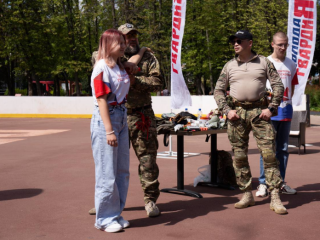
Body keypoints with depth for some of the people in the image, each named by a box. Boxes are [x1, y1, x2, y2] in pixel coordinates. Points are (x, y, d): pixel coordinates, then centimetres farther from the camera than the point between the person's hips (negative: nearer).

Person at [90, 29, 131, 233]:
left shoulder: (121, 67, 10)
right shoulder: (102, 68, -14)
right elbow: (102, 100, -18)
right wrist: (109, 130, -21)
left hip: (122, 118, 9)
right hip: (106, 119, -9)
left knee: (122, 171, 13)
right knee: (107, 173, -1)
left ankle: (116, 214, 25)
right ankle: (105, 219, 11)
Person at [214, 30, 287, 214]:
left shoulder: (264, 62, 5)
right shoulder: (229, 66, 10)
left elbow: (278, 86, 5)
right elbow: (218, 90, 11)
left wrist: (271, 108, -5)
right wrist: (227, 110, -3)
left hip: (259, 111, -2)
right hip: (237, 112, 2)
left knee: (269, 153, -7)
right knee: (239, 156, 4)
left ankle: (275, 198, -3)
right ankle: (247, 195, 16)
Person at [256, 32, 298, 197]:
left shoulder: (291, 65, 11)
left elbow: (292, 87, 19)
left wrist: (287, 101, 4)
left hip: (286, 110, 5)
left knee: (283, 148, 9)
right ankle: (263, 183, 0)